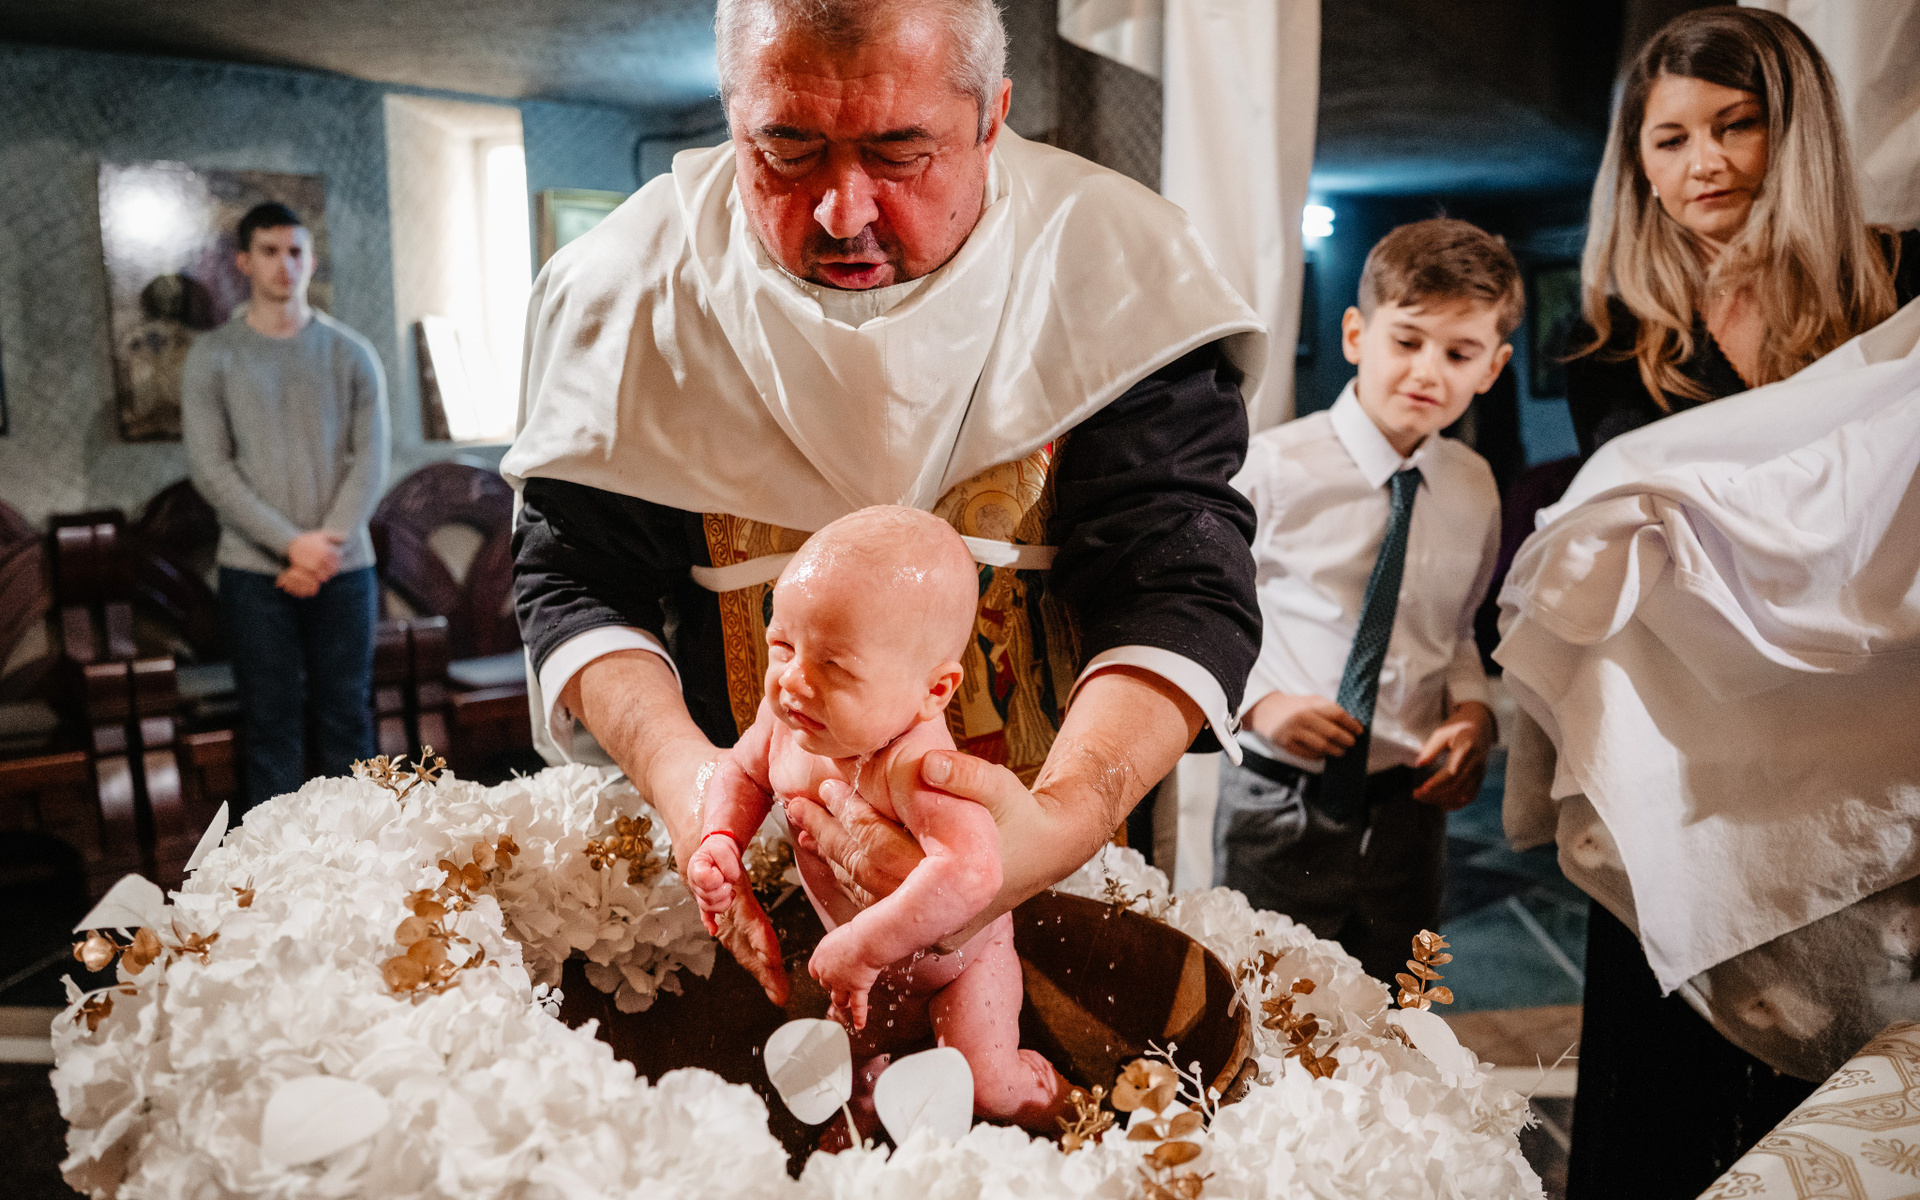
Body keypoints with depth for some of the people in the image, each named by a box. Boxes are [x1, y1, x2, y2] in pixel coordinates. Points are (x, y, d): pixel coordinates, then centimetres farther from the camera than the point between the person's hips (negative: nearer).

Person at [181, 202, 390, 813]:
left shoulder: (351, 353, 6)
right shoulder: (212, 356, 2)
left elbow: (370, 460, 1)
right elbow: (209, 467, -5)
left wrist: (328, 544, -12)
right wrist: (293, 544, -15)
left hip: (343, 567, 1)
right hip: (254, 570, -1)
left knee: (347, 713, 6)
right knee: (271, 719, 4)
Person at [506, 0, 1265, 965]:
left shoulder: (1114, 270, -11)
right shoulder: (630, 285, -8)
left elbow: (1183, 582, -15)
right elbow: (575, 574, -3)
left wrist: (1063, 823, -34)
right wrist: (674, 768, -24)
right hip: (754, 863, -1)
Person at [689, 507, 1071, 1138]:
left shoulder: (914, 765, -45)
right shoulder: (787, 716, -22)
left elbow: (971, 870, -58)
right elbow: (744, 771, 0)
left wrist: (862, 947, -50)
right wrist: (720, 840, -19)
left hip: (956, 960, -6)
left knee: (986, 1090, 3)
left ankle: (1064, 1103, 36)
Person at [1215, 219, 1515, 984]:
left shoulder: (1473, 489, 4)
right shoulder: (1277, 467, -11)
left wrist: (1472, 710, -2)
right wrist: (1258, 703, -18)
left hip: (1406, 808, 4)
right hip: (1279, 803, -4)